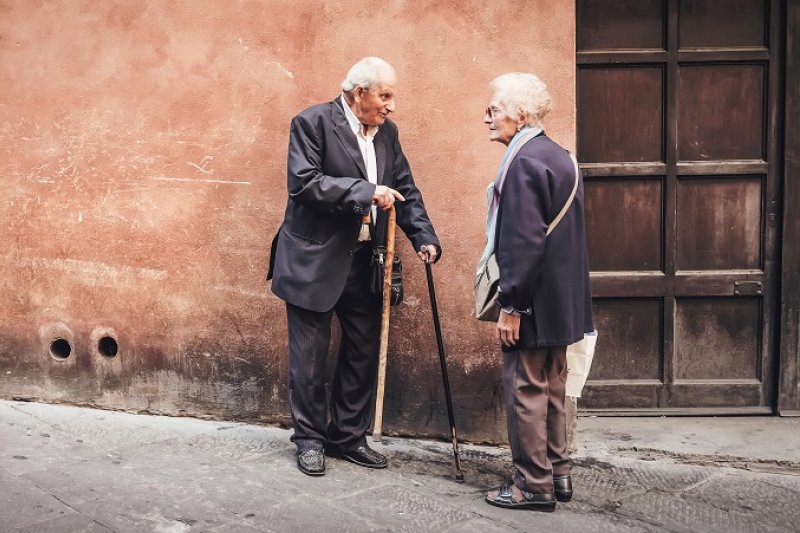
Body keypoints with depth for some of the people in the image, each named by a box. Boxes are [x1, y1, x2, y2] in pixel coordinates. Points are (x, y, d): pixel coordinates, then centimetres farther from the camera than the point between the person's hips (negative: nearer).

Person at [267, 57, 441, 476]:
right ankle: (309, 439, 19)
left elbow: (405, 190, 11)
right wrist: (366, 191, -25)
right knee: (310, 355, 4)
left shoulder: (387, 132, 9)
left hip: (365, 261, 6)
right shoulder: (312, 123, -10)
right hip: (314, 260, -6)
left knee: (363, 352, 11)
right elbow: (304, 182, -21)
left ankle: (348, 436, 25)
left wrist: (424, 237, -4)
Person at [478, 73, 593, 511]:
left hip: (534, 303, -9)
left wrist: (511, 305, -19)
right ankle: (557, 474, 27)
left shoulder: (524, 162, -18)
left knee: (525, 390, 0)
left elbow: (525, 241, -23)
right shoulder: (559, 157, 12)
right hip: (561, 301, 9)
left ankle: (534, 486, 9)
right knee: (551, 388, 17)